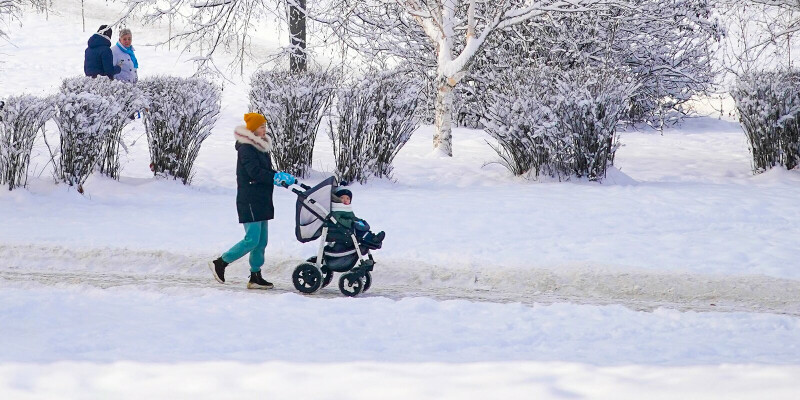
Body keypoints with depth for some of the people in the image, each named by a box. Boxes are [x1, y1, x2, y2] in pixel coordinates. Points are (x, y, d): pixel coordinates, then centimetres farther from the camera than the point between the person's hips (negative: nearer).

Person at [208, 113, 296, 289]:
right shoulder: (246, 148, -13)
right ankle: (220, 263, 0)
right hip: (249, 201, -10)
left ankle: (256, 277, 13)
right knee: (252, 240, -12)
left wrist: (281, 176, -1)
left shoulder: (261, 147, 16)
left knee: (261, 241, 9)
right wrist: (278, 178, -24)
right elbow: (255, 172, -23)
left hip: (261, 200, 10)